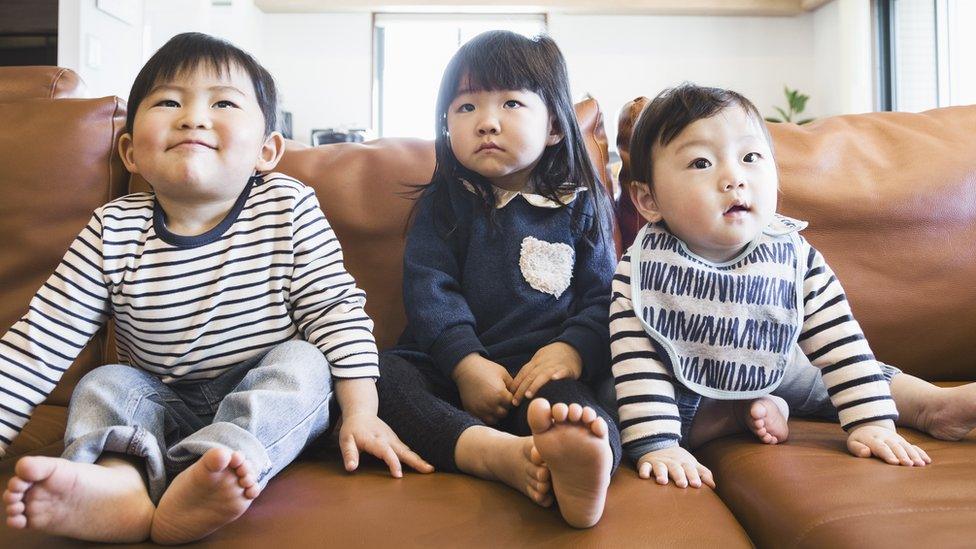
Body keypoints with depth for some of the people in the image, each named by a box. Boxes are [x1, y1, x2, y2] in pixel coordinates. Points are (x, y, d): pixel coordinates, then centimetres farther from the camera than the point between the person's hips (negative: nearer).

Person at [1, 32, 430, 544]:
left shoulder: (289, 210, -12)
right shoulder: (113, 231, -9)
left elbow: (337, 307, -11)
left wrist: (360, 413, -18)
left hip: (270, 398, -2)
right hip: (162, 402, 3)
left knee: (304, 362, -28)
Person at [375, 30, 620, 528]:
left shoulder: (579, 206, 11)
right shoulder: (443, 202, 11)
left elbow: (604, 297, 7)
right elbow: (428, 288, -1)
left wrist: (574, 349, -15)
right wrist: (466, 362, -17)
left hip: (539, 371, -1)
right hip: (450, 368, 2)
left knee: (566, 402, -36)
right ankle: (495, 451, -45)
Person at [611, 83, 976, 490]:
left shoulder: (796, 259, -20)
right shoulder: (644, 269, -29)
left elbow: (840, 343, -15)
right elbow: (637, 364, -29)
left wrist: (870, 421, -21)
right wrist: (656, 444, -37)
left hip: (778, 375, 3)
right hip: (686, 391, -2)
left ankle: (935, 407, 17)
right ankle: (739, 416, -15)